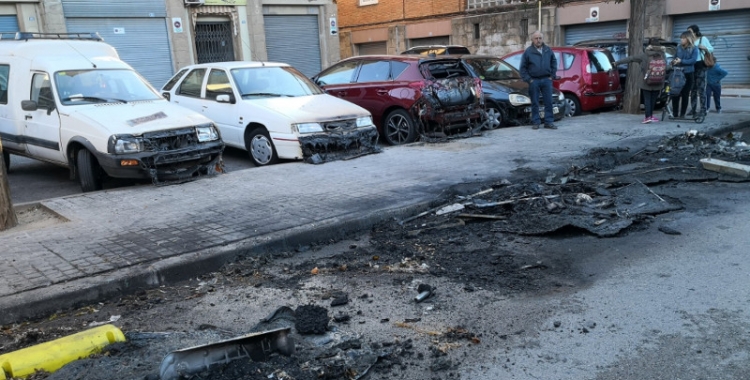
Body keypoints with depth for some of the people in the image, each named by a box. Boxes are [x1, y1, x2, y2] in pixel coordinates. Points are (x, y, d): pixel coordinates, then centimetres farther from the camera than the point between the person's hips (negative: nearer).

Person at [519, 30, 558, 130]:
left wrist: (552, 76, 7)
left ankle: (549, 122, 7)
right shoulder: (528, 51, -2)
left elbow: (554, 63, 16)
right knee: (535, 103, 2)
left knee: (549, 102, 2)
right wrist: (528, 79, -6)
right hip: (534, 81, -2)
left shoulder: (548, 50, 7)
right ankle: (535, 122, 10)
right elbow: (523, 67, 0)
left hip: (546, 80, 3)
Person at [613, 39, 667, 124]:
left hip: (646, 82, -3)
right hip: (658, 83, 3)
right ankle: (650, 115, 20)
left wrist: (617, 63, 0)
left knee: (647, 99, -1)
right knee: (653, 99, 12)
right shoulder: (663, 55, 1)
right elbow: (665, 68, 7)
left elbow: (630, 58, -4)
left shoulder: (644, 55, -8)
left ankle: (648, 117, -11)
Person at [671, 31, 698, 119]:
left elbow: (693, 60, -12)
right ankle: (675, 114, 7)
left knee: (685, 95, 4)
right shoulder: (679, 47, 7)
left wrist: (681, 61, -19)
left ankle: (682, 114, 11)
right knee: (675, 94, -1)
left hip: (688, 74, -2)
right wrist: (674, 61, -7)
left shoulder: (694, 49, -2)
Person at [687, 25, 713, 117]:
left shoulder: (703, 39, 5)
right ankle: (693, 109, 12)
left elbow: (711, 49, 9)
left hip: (700, 65, -4)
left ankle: (703, 110, -6)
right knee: (693, 88, 7)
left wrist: (704, 48, -10)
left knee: (701, 88, -7)